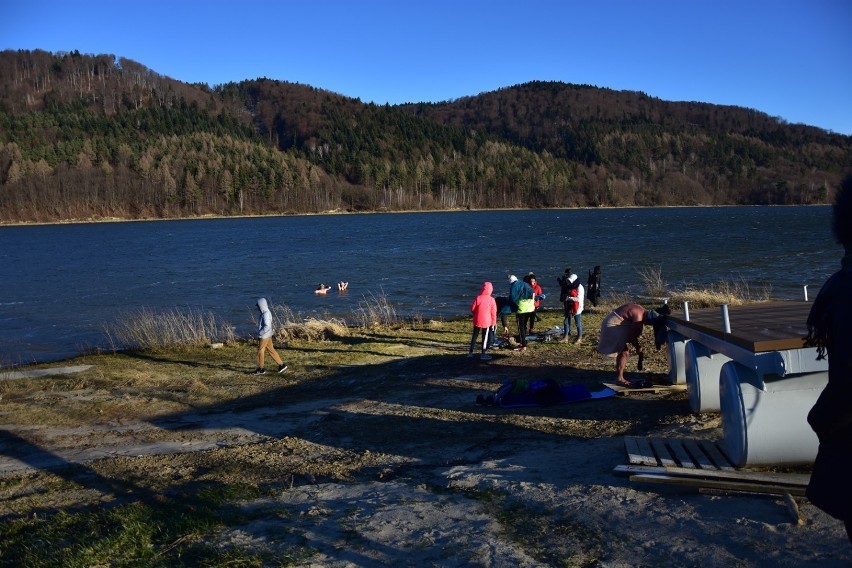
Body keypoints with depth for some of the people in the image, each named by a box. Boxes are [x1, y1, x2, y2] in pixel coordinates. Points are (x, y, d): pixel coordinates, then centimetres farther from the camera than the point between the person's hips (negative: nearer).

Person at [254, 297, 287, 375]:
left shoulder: (266, 314, -20)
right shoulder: (264, 313, 11)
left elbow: (267, 326, -26)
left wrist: (260, 333, -18)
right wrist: (260, 333, 14)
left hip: (265, 336, -10)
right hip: (267, 336, 10)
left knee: (260, 351, 1)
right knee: (271, 350, 11)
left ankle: (261, 368, 10)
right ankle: (281, 365, 12)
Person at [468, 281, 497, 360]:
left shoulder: (478, 298, -8)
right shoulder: (491, 300, -10)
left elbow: (472, 309, -2)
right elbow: (493, 313, -5)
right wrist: (493, 323, 5)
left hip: (477, 321, 2)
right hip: (486, 321, -2)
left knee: (474, 335, 14)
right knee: (485, 337, 6)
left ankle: (470, 352, 18)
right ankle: (483, 354, 7)